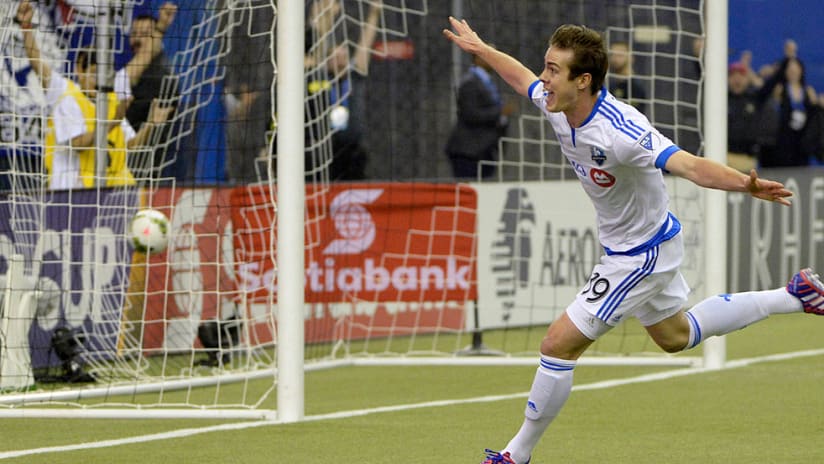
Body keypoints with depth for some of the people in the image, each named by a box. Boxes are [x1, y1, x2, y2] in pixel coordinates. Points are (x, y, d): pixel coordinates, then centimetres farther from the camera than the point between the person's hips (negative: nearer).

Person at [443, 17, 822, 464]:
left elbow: (690, 165, -48)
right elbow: (521, 77, 12)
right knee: (674, 336, 29)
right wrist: (480, 48, 26)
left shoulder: (620, 132, -37)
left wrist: (744, 183, -65)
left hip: (643, 255, -9)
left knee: (559, 343, -8)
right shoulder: (557, 106, -12)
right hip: (623, 247, 9)